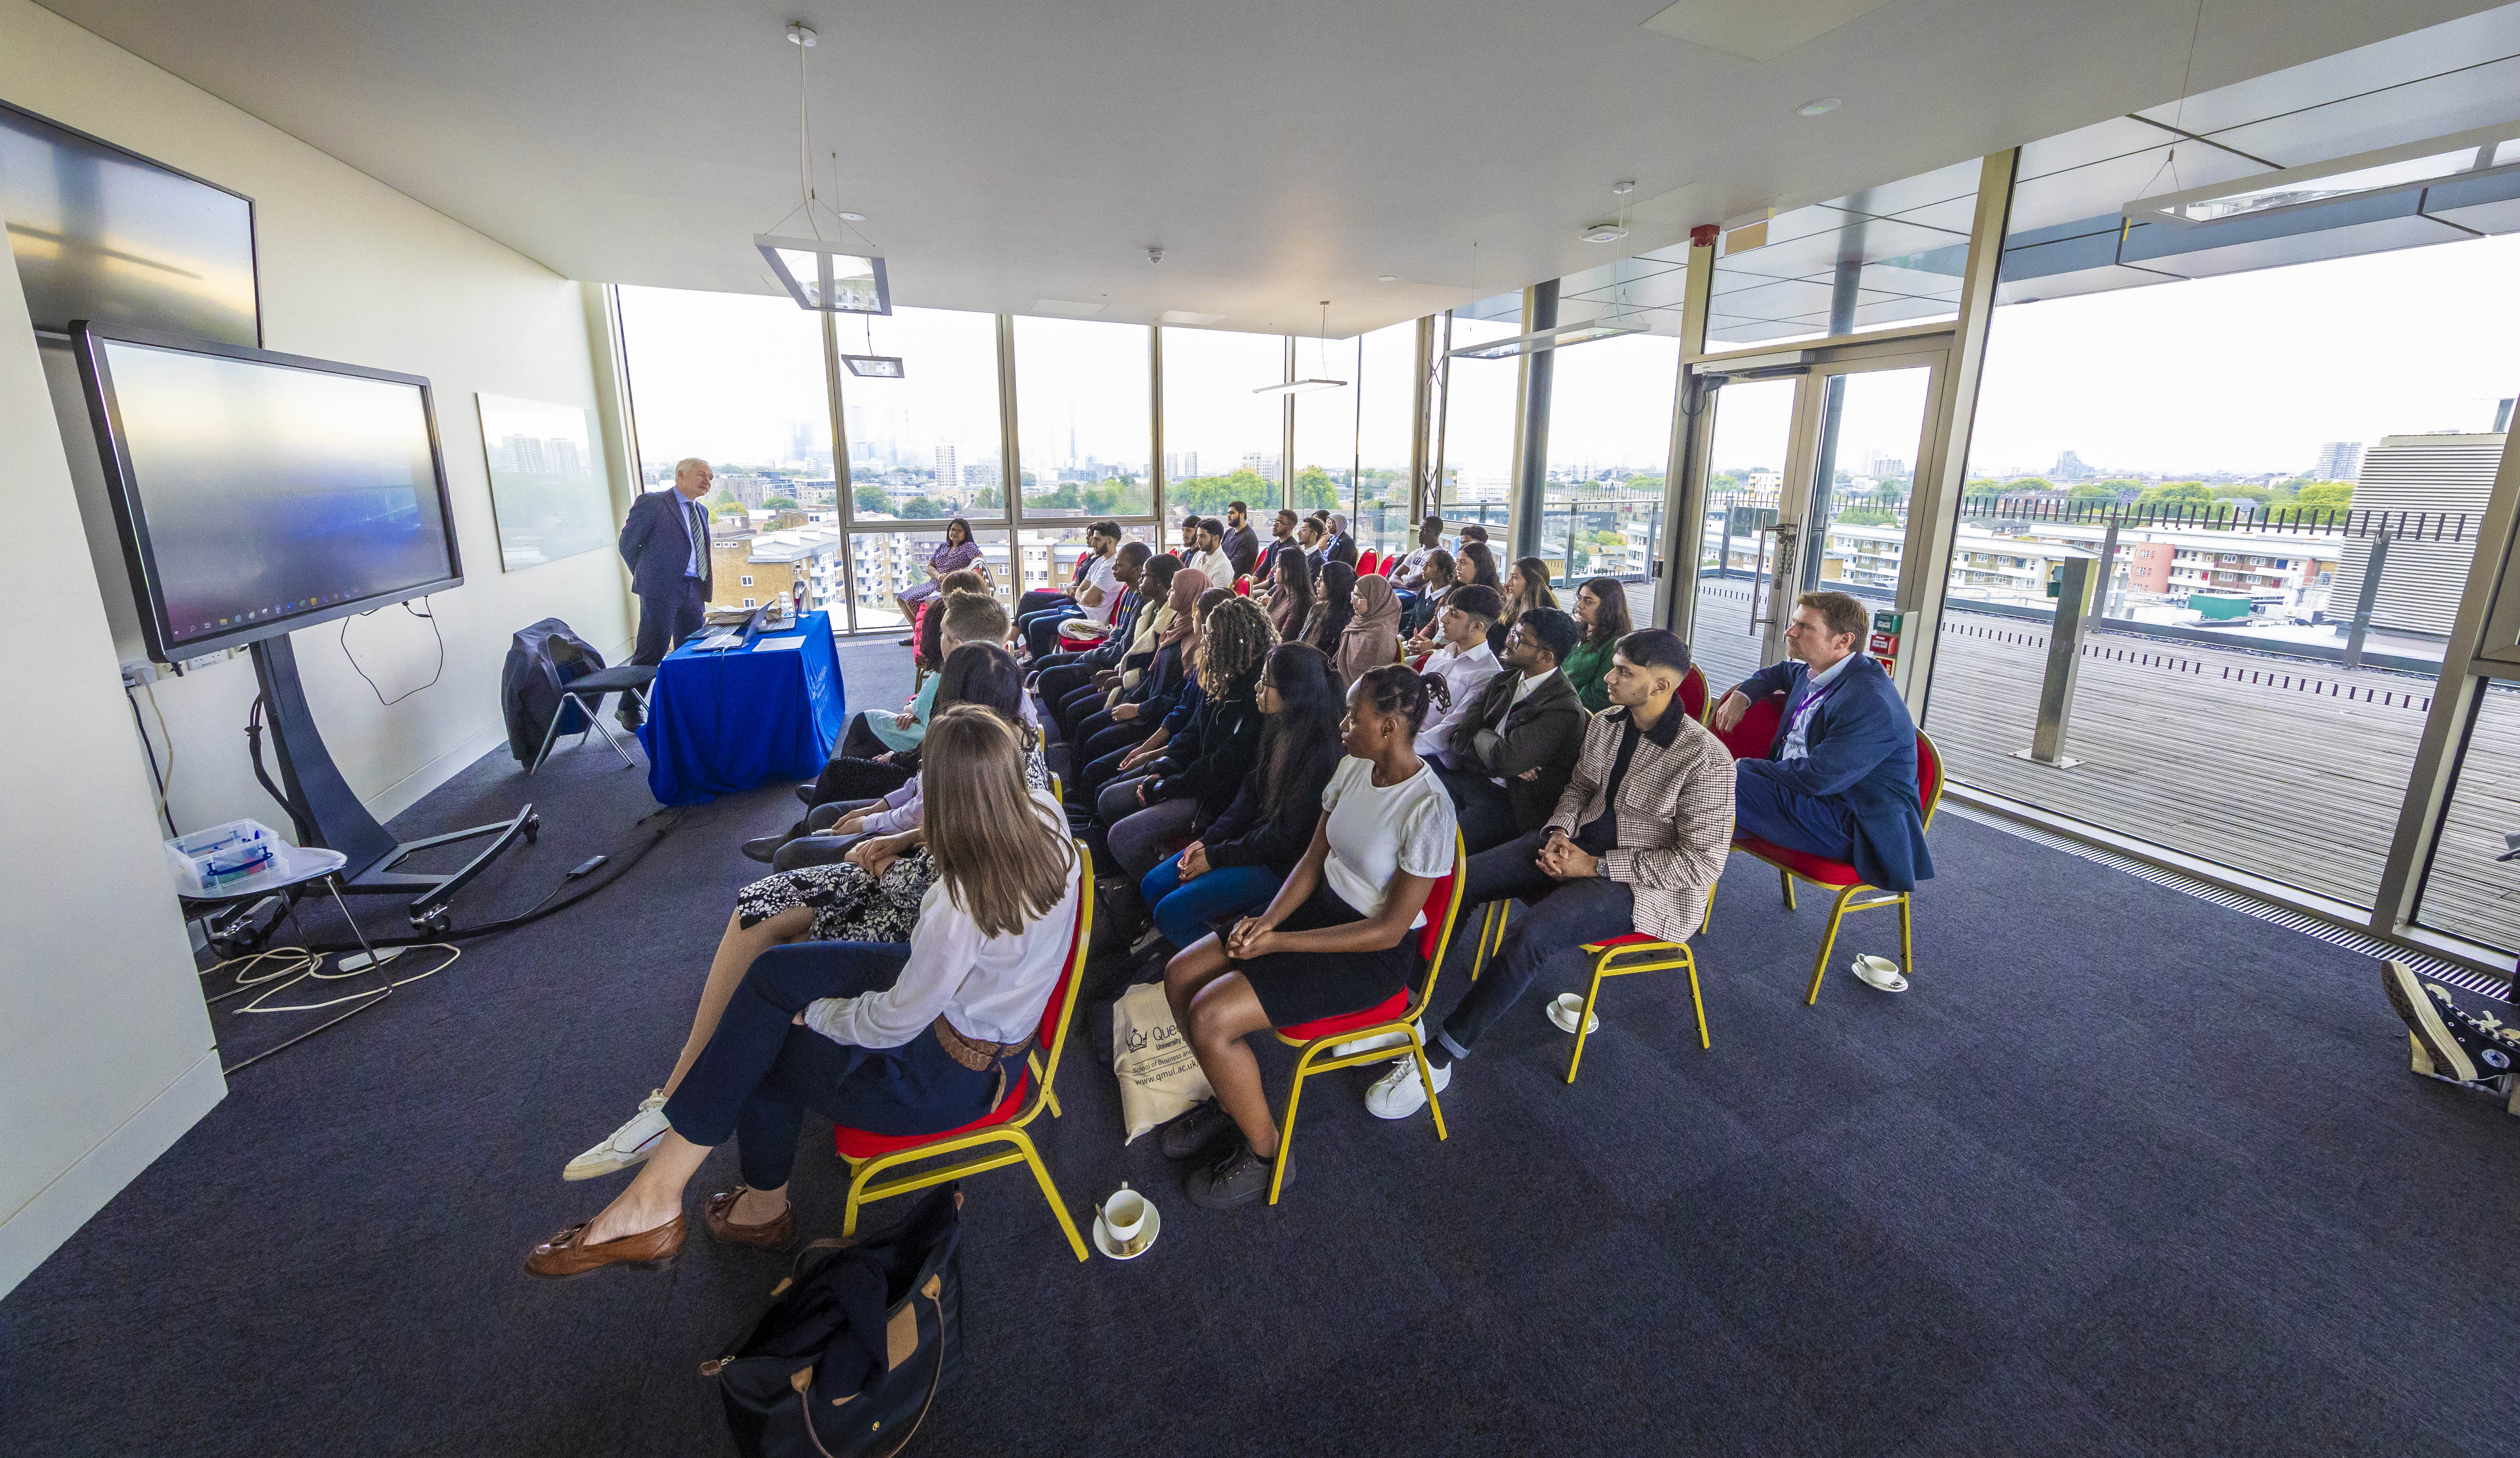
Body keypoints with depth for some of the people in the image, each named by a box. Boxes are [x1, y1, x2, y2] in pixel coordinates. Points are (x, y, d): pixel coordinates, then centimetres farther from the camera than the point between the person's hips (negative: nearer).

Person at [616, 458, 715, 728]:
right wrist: (648, 578, 6)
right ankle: (629, 710, 11)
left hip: (694, 592, 7)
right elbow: (628, 544, -1)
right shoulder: (651, 502, -3)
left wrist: (703, 590, 14)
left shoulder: (701, 512, 19)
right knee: (652, 651, -3)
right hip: (662, 590, -6)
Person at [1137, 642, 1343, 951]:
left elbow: (1284, 836, -22)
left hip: (1280, 865, -9)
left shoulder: (1320, 755, -26)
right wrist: (1207, 840, -2)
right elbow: (1249, 794, 7)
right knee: (1153, 887, 6)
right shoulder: (1279, 728, 0)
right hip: (1249, 838, 9)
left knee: (1171, 912, -13)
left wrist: (1215, 857, -14)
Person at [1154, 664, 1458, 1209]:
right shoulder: (1355, 767, -3)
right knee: (1180, 976, -1)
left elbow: (1390, 929, -22)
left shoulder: (1428, 810, -25)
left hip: (1375, 954, -8)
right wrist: (1268, 919, -12)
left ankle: (1265, 1151, 7)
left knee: (1210, 1017, -18)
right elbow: (1314, 859, 5)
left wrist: (1277, 943, -21)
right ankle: (1231, 1102, 21)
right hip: (1322, 906, 8)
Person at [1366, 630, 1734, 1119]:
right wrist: (1559, 830, -4)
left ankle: (1436, 1059, -15)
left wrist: (1596, 866, -19)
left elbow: (1701, 862, -18)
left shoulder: (1706, 760, -19)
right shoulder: (1606, 724, 2)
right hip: (1579, 844, 7)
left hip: (1641, 880, -7)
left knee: (1529, 937, -31)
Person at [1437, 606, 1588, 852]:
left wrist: (1480, 735, -4)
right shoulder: (1504, 681, 7)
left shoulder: (1564, 710, -19)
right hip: (1472, 777, 8)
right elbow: (1458, 736, 0)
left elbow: (1503, 760, -26)